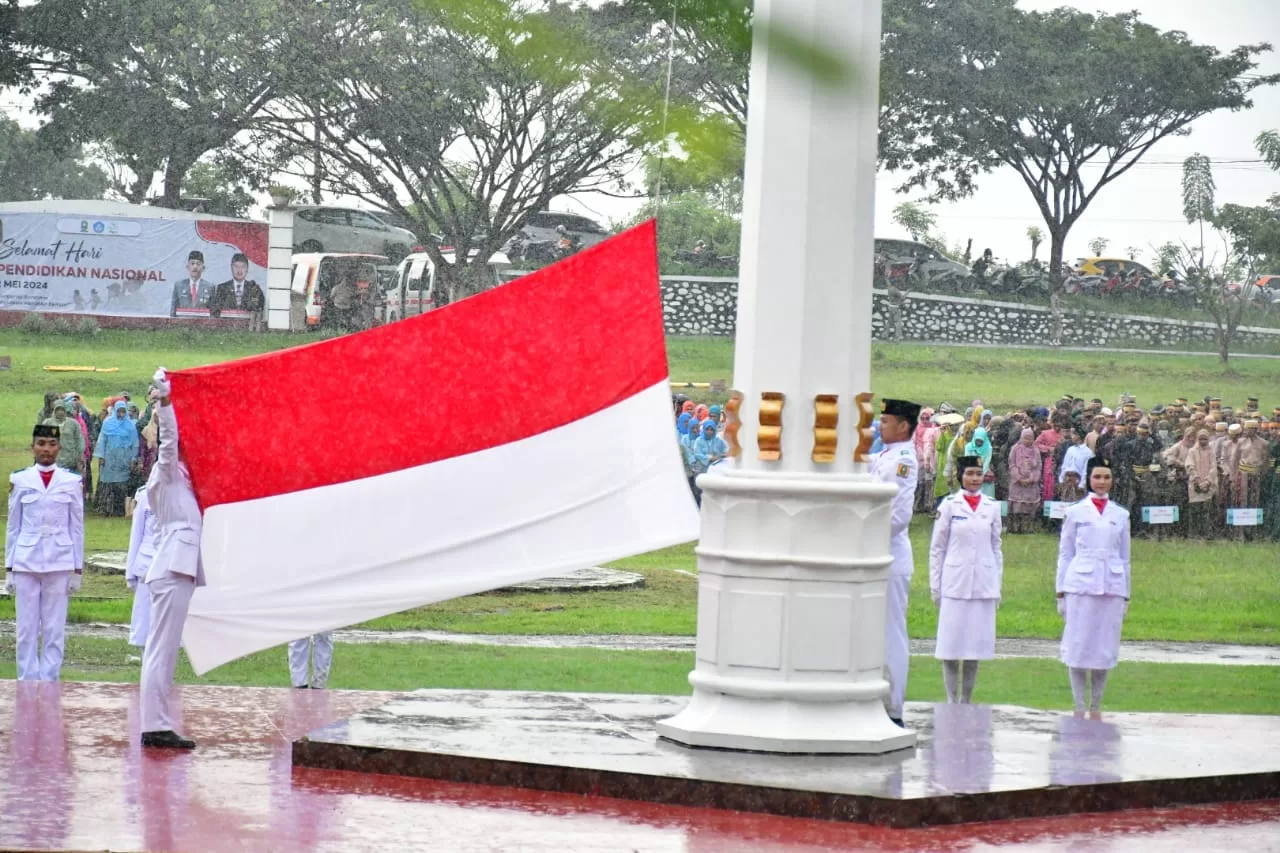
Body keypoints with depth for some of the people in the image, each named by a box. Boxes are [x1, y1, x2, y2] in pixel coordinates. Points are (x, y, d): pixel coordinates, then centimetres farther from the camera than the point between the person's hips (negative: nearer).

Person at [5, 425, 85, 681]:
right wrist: (9, 569, 5)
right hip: (26, 563, 0)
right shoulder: (20, 481, 5)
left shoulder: (71, 482, 4)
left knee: (54, 630, 0)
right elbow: (13, 527, 8)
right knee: (27, 629, 1)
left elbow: (77, 527, 6)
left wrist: (78, 569, 4)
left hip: (59, 563, 0)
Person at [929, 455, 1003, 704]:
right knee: (951, 646, -4)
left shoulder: (992, 507, 9)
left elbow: (996, 548, 14)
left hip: (983, 586, 2)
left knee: (975, 645, 4)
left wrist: (997, 586, 11)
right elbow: (937, 548, 4)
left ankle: (966, 701, 11)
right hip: (955, 583, -2)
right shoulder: (949, 505, 1)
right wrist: (935, 585, 0)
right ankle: (952, 700, 2)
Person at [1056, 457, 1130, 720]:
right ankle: (1079, 709, 2)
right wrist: (1061, 592, 2)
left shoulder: (1121, 515, 12)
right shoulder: (1075, 512, 6)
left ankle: (1096, 709, 10)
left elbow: (1125, 557, 15)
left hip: (1111, 588, 2)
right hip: (1081, 586, -2)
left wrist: (1125, 596, 13)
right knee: (1078, 647, -3)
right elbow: (1065, 554, 7)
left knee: (1105, 649, 2)